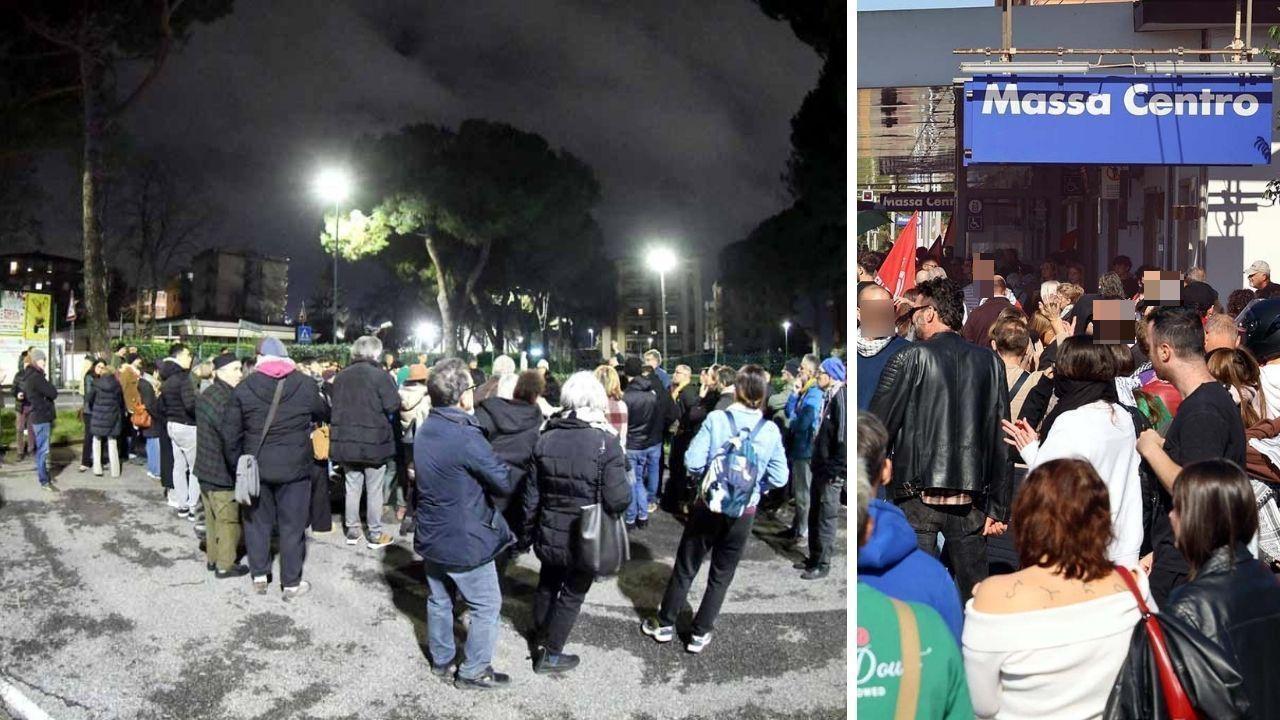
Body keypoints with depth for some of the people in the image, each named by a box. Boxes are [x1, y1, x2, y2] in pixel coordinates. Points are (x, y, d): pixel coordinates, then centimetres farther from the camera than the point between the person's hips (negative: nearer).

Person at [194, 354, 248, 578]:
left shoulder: (206, 395, 8)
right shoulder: (224, 400, -25)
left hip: (205, 468, 10)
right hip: (222, 471, -10)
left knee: (212, 516, 20)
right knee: (228, 519, 2)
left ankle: (212, 557, 31)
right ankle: (225, 565, 10)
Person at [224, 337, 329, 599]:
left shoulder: (244, 387, -3)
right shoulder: (305, 384, -5)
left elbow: (230, 431, -2)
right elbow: (324, 413, 12)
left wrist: (236, 463, 8)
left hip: (256, 466, 2)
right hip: (294, 466, -1)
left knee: (258, 520, 17)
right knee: (292, 524, 7)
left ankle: (259, 576, 25)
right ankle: (291, 583, 14)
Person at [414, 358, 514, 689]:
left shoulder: (425, 430, 1)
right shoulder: (466, 437, -26)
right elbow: (505, 482, -22)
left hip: (431, 535, 8)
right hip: (465, 541, -8)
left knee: (439, 600, 21)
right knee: (487, 606, 8)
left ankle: (441, 659, 36)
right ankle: (473, 671, 16)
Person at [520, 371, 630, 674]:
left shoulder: (545, 438, -6)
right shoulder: (606, 442, -19)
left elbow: (532, 493, 1)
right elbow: (618, 500, -22)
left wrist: (530, 525, 15)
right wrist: (627, 487, -1)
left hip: (549, 533, 4)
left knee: (547, 585, 26)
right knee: (573, 593, 15)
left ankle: (540, 635, 46)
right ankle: (550, 654, 25)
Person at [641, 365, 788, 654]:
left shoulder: (716, 419, -14)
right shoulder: (771, 431, -9)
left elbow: (693, 462, -15)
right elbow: (779, 478, -7)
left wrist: (711, 472, 5)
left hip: (709, 506, -1)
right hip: (744, 513, 1)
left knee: (685, 567, 15)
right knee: (722, 575, 16)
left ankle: (665, 624, 28)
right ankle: (700, 633, 24)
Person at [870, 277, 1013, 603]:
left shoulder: (910, 359, -5)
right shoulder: (990, 362, 6)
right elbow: (1001, 441, 6)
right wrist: (998, 508, 9)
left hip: (917, 497, -4)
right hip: (970, 501, 4)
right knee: (976, 593, 13)